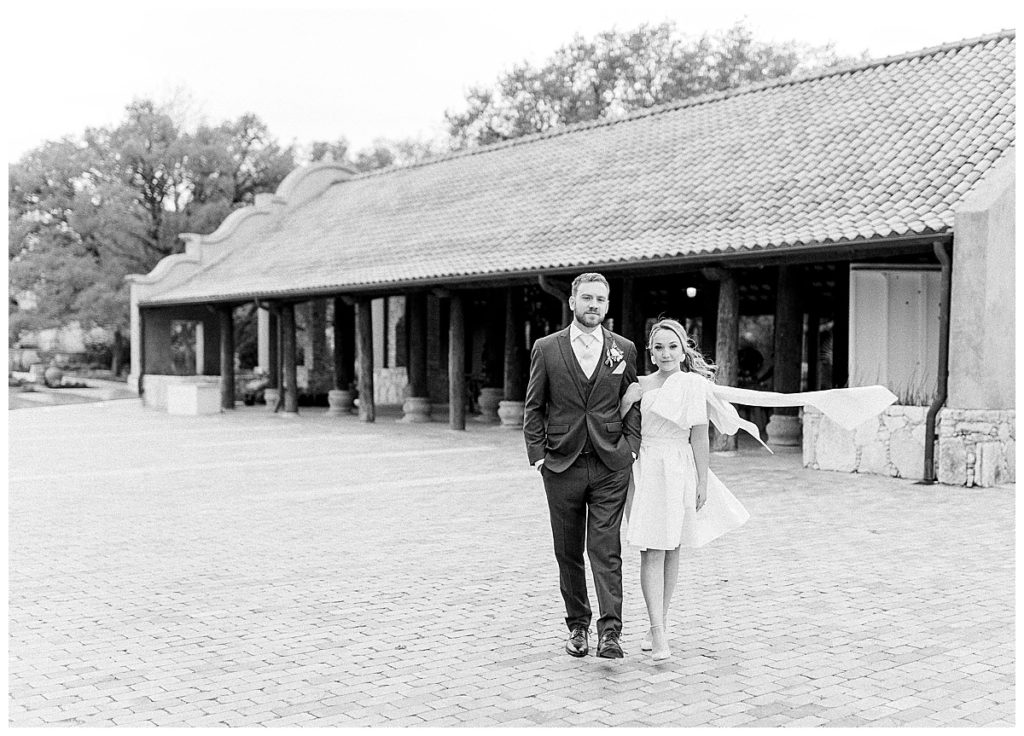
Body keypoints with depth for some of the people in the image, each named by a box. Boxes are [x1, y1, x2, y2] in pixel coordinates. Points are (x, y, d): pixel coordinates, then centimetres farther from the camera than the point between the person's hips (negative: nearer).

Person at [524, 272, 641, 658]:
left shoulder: (624, 349, 5)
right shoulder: (546, 348, 3)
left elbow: (632, 404, 10)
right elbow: (534, 408, 6)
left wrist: (631, 447, -2)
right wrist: (537, 453, -2)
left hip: (610, 466, -1)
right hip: (562, 465, 1)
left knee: (606, 550, -6)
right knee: (568, 552, 9)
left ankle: (610, 630, -6)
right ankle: (577, 625, 22)